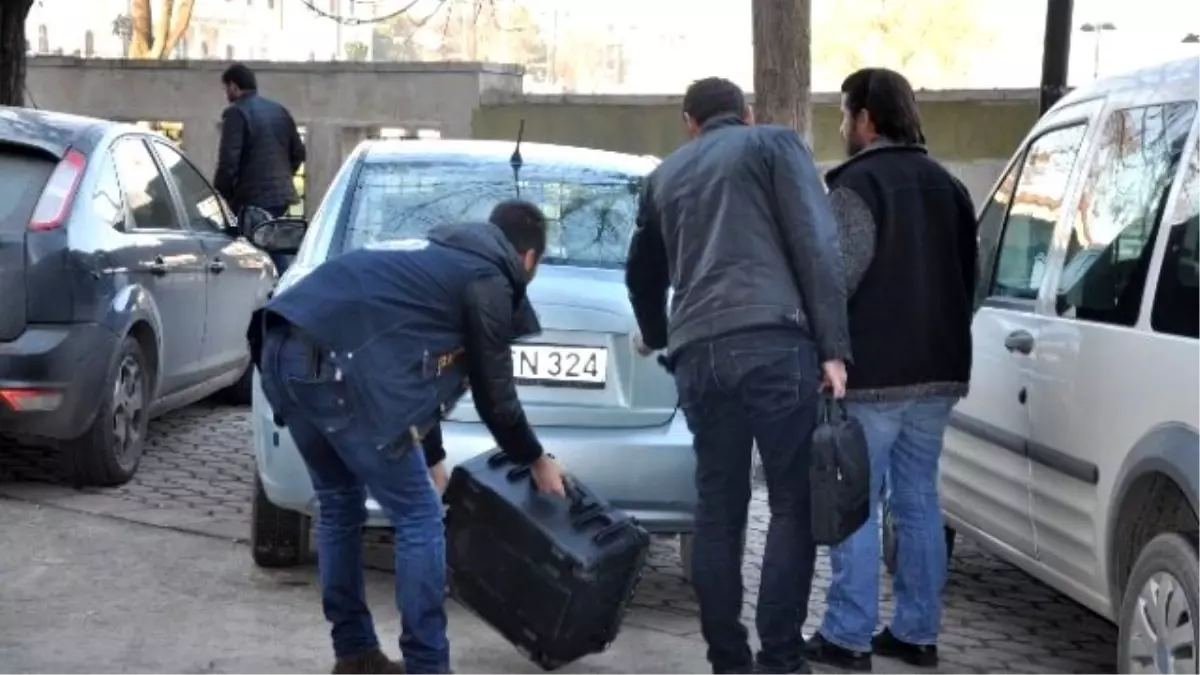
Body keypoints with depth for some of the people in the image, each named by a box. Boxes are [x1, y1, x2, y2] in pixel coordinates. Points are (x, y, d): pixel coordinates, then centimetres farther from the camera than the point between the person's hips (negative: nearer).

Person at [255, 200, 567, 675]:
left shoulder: (438, 255, 32)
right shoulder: (487, 279, 6)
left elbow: (413, 370, 39)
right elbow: (494, 395, 10)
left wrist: (433, 462, 47)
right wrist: (536, 461, 27)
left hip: (285, 350, 9)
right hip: (337, 366, -9)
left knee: (340, 505, 23)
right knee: (418, 519, 3)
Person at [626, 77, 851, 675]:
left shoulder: (666, 175, 26)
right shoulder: (774, 144, 12)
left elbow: (642, 272, 40)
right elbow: (816, 246, -2)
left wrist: (655, 336, 60)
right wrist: (833, 347, -4)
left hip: (698, 354, 5)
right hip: (774, 342, -4)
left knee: (717, 507, 11)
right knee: (793, 503, 0)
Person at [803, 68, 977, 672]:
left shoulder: (857, 185, -10)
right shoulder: (947, 185, 16)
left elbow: (835, 279, -16)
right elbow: (968, 276, 21)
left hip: (872, 373, -8)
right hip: (937, 371, 8)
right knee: (918, 500, 11)